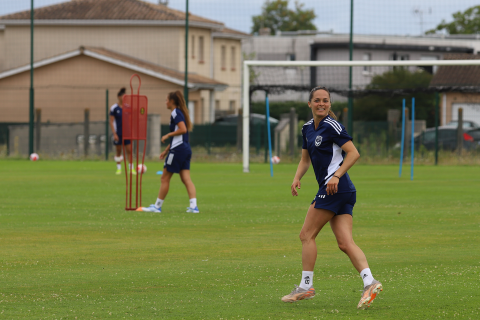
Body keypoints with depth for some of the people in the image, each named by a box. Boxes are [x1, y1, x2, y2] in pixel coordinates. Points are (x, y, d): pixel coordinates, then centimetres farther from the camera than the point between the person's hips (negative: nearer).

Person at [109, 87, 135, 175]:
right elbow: (111, 122, -5)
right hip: (118, 134, -3)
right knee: (118, 151, 5)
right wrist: (114, 134, -11)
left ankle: (131, 168, 0)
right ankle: (119, 168, 14)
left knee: (129, 150, -3)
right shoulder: (114, 108, -6)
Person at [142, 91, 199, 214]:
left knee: (165, 178, 0)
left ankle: (157, 206, 6)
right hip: (186, 148, 9)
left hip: (178, 149, -9)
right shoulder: (179, 113, 20)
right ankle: (193, 206, -10)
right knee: (186, 178, 1)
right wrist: (166, 150, 27)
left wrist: (168, 135, -11)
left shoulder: (175, 113, -9)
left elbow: (183, 129, -22)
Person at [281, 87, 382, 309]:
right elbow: (305, 159, 24)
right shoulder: (308, 128, 17)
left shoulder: (331, 126, -10)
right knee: (345, 243, -3)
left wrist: (336, 176, -22)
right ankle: (369, 283, -15)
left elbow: (353, 153, -15)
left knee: (307, 235, -1)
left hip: (335, 188, -9)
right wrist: (297, 179, 6)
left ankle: (306, 286, 4)